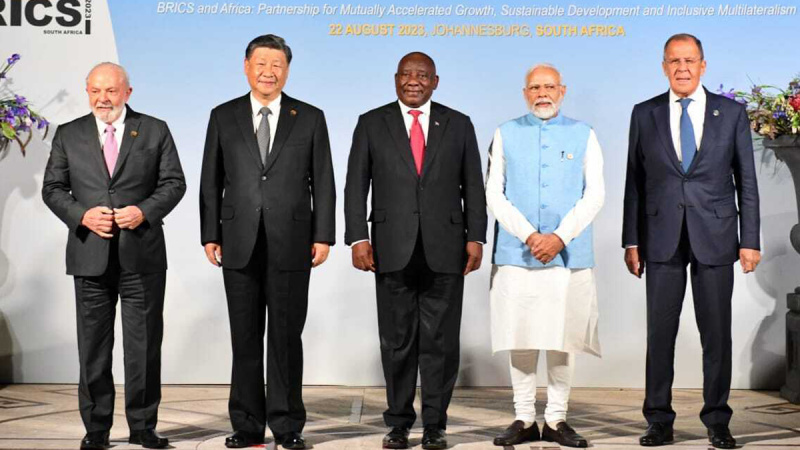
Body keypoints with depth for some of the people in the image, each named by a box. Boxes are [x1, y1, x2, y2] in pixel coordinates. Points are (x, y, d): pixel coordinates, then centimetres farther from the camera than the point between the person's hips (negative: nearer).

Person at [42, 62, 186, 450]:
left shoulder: (155, 131, 6)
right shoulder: (68, 135, 9)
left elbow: (174, 182, 3)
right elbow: (52, 188, 7)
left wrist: (145, 211, -13)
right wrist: (82, 215, -10)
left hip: (142, 255, -1)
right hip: (90, 254, 1)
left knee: (144, 344, 4)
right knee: (93, 346, 6)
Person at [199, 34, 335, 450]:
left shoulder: (310, 118, 5)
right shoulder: (223, 117, 8)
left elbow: (323, 182, 3)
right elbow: (211, 182, 7)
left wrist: (323, 236, -3)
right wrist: (210, 235, 2)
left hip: (291, 244, -1)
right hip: (240, 244, 1)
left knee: (286, 337, 4)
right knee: (244, 338, 7)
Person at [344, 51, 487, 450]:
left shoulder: (458, 125, 9)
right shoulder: (372, 124, 7)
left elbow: (473, 186, 7)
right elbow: (356, 186, 3)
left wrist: (475, 238, -1)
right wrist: (358, 238, -7)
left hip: (445, 249, 0)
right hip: (393, 250, 0)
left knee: (440, 341, 3)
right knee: (397, 341, 7)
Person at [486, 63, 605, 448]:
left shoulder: (583, 135, 8)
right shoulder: (506, 134, 8)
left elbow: (595, 194, 1)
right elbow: (494, 193, 2)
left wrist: (560, 237, -10)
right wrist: (529, 236, -9)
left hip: (569, 255, 0)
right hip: (516, 254, 0)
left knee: (563, 339, 3)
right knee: (520, 339, 2)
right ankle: (524, 419, 11)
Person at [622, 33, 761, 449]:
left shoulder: (732, 113, 5)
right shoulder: (645, 114, 6)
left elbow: (746, 180, 5)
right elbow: (634, 181, 6)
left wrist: (750, 240, -1)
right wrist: (632, 240, 2)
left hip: (715, 236, 0)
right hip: (662, 238, 1)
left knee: (716, 333, 4)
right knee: (660, 333, 3)